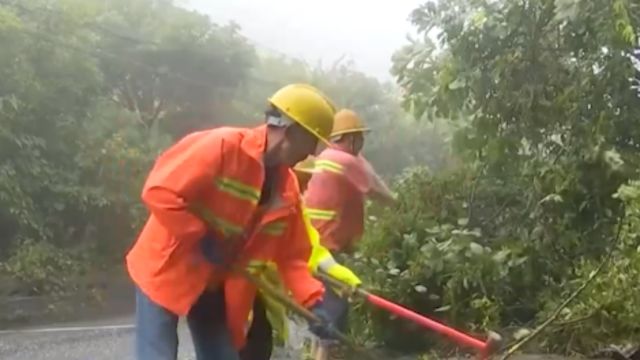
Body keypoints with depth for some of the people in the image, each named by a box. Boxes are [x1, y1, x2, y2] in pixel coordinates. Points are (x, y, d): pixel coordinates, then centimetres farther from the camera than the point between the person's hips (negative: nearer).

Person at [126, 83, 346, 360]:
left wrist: (313, 302, -10)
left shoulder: (288, 188, 1)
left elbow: (292, 255, 3)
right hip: (167, 270, -7)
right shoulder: (223, 145, -21)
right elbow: (159, 192, -25)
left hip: (216, 286, 7)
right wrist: (202, 240, -22)